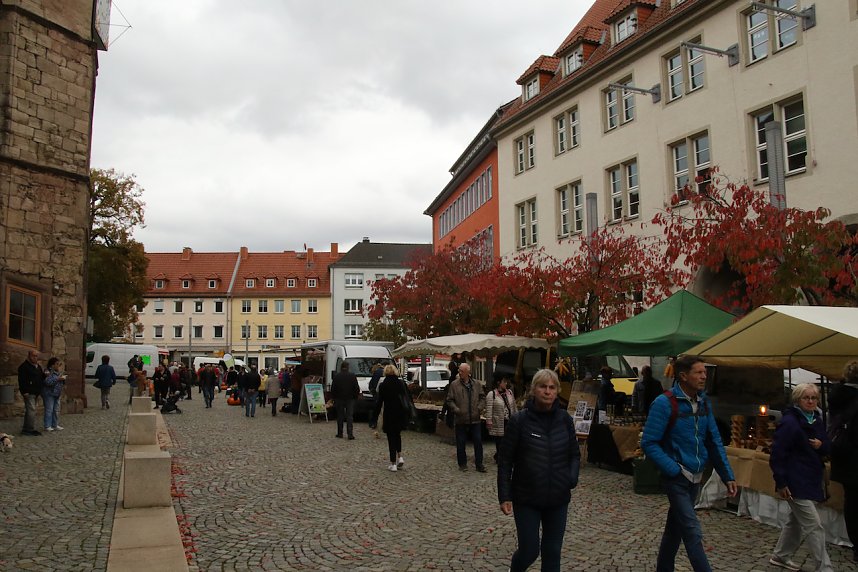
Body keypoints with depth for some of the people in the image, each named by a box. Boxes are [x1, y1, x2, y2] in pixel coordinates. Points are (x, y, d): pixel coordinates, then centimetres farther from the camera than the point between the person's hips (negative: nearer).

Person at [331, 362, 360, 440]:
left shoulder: (336, 376, -4)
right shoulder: (352, 376, -3)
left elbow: (333, 389, -1)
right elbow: (356, 388, -1)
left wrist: (334, 398, 10)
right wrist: (356, 396, 12)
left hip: (339, 399, 0)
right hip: (350, 399, 0)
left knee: (340, 416, 9)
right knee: (349, 416, 0)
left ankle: (340, 433, 12)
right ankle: (350, 434, -7)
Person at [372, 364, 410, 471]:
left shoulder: (383, 385, -9)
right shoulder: (401, 383, 0)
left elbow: (379, 402, -9)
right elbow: (406, 399, 2)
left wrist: (375, 416, -3)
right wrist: (408, 414, 10)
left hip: (389, 415, -3)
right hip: (401, 414, 3)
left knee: (391, 438, 5)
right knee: (397, 435, 23)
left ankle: (393, 464, 6)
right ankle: (400, 457, 10)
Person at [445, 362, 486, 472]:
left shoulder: (475, 384, 5)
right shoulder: (454, 385, -2)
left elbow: (482, 397, 13)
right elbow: (449, 400, -1)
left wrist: (480, 408, -3)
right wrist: (456, 410, -14)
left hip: (475, 419, 2)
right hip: (461, 420, -2)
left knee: (478, 441, 6)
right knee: (461, 443, 6)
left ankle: (479, 464, 16)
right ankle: (462, 464, 20)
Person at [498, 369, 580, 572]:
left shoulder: (564, 419, -2)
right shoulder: (519, 420, -11)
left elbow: (574, 454, 7)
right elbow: (505, 460, -7)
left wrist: (572, 478, -11)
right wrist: (504, 496, -10)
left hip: (558, 498, 3)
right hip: (526, 498, -3)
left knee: (552, 551, 11)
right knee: (530, 550, 3)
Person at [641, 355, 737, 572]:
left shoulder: (704, 402, 4)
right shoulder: (664, 403, -18)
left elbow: (714, 441, 9)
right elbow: (649, 443, -17)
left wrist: (728, 475, 4)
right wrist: (674, 470, -20)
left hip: (695, 478, 7)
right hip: (676, 478, -7)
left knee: (675, 527, 18)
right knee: (693, 532, -9)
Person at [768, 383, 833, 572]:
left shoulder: (817, 420, 10)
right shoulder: (789, 422, -16)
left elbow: (828, 447, 17)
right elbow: (777, 454, -18)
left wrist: (821, 445, -8)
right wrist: (781, 483, -20)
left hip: (811, 481, 9)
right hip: (796, 483, -9)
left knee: (797, 521, 19)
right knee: (814, 526, -8)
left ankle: (780, 556, 33)